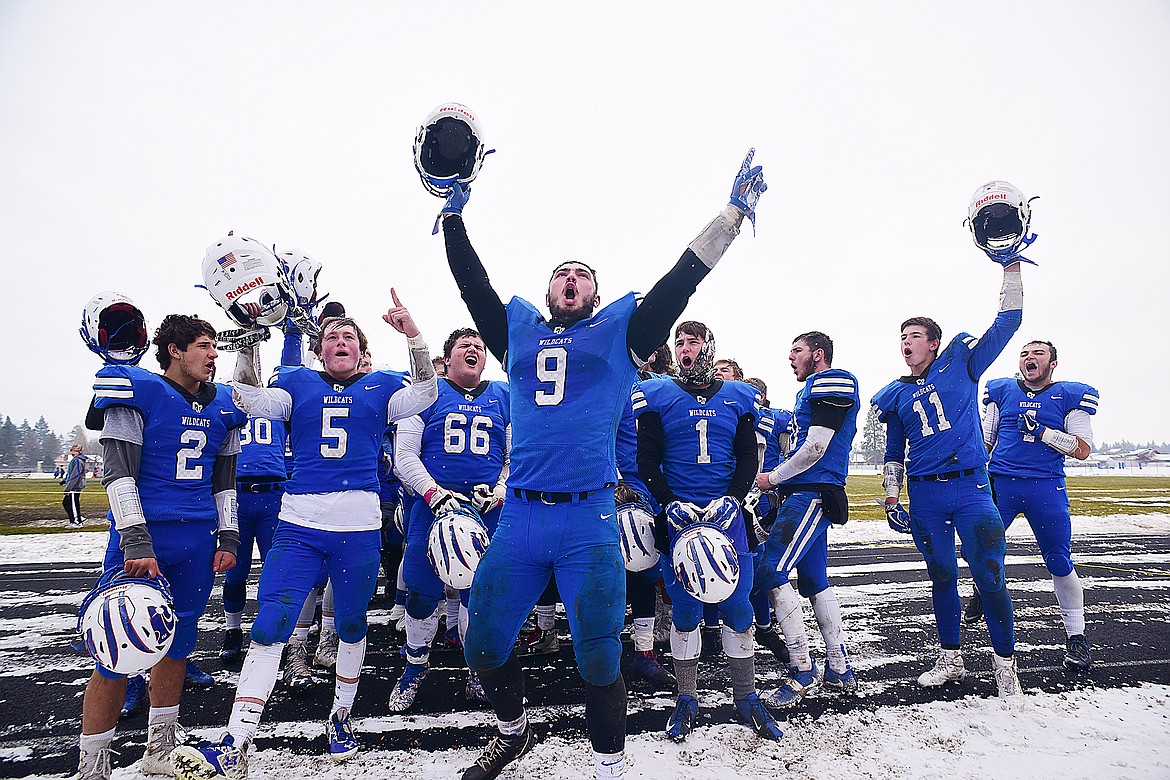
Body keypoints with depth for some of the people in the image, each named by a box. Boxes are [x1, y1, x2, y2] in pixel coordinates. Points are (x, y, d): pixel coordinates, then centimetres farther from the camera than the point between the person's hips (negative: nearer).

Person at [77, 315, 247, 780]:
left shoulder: (222, 405, 11)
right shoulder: (139, 393, -5)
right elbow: (119, 473, -11)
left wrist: (228, 538, 10)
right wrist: (135, 541, -18)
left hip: (198, 539, 5)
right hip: (145, 535, -5)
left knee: (177, 642, 13)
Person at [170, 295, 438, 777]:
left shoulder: (380, 387, 9)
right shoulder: (297, 383, 11)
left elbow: (424, 396, -7)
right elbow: (250, 401, -3)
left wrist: (412, 335, -17)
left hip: (359, 526, 0)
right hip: (298, 524, 0)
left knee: (351, 624, 14)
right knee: (269, 625, -8)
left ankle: (340, 718, 34)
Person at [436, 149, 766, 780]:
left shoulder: (621, 335, 9)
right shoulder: (518, 335, 16)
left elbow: (680, 281, 7)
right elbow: (473, 284, 21)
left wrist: (733, 214, 8)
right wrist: (454, 219, 23)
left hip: (589, 520, -3)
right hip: (518, 518, 3)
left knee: (598, 659, 2)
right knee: (482, 646, 11)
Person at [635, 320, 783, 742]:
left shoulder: (738, 398, 10)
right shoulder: (657, 396, 5)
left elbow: (748, 459, 8)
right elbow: (647, 461, 2)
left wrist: (731, 499, -9)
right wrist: (670, 504, -11)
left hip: (727, 514, 1)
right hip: (678, 516, -1)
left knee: (737, 605, 1)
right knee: (686, 608, 2)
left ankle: (746, 698, 19)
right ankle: (687, 699, 18)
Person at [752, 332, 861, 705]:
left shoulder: (832, 382, -8)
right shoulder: (812, 390, 23)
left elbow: (816, 447, -16)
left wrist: (773, 478, -7)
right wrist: (778, 480, 10)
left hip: (812, 494, -10)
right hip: (806, 494, 10)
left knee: (771, 572, -15)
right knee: (814, 581, 12)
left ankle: (802, 670, -7)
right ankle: (840, 670, 20)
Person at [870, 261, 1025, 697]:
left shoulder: (961, 364, 6)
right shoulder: (896, 396, 12)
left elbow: (1007, 324, 1)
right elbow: (893, 452, 16)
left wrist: (1011, 269, -6)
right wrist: (891, 499, 10)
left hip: (970, 486, -3)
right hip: (924, 495, 3)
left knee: (990, 577, -5)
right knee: (942, 576, 10)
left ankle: (1005, 664, 12)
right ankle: (950, 660, 22)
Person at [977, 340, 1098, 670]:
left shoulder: (1071, 396, 5)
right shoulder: (1002, 391, 12)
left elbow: (1083, 450, -1)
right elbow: (985, 441, 17)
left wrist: (1041, 431, -13)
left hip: (1046, 487, -2)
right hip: (1000, 482, 2)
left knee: (1060, 563, 1)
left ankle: (1076, 636, 16)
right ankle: (982, 591, 32)